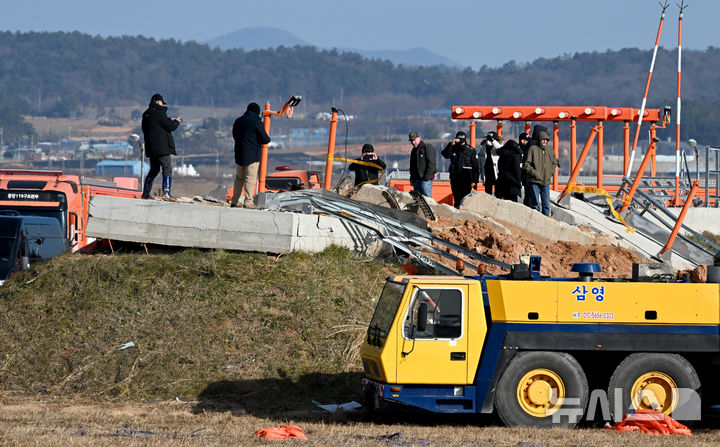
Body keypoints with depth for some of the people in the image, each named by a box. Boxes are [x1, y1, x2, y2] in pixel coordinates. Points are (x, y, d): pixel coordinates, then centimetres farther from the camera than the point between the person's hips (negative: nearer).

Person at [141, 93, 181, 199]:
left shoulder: (146, 114, 14)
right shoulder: (158, 113, -13)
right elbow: (170, 127, -11)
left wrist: (169, 120, 17)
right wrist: (176, 122, 10)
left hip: (151, 148, 9)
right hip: (162, 148, -9)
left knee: (154, 170, 17)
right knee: (167, 168, -8)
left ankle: (145, 193, 18)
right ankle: (166, 192, -19)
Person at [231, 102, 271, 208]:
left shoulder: (238, 121, 9)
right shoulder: (256, 122, -11)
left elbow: (235, 136, 20)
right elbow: (265, 139, -11)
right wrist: (267, 139, 12)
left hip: (239, 154, 6)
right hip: (252, 155, -6)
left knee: (239, 178, 16)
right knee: (250, 178, -5)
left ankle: (234, 201, 17)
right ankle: (248, 202, -9)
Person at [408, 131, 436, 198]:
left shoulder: (427, 147, -4)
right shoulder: (413, 150, 21)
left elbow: (432, 163, -11)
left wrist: (427, 176, -17)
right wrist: (412, 178, 15)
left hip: (426, 178, -8)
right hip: (416, 179, 8)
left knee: (427, 198, -12)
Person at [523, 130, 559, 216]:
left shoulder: (550, 150, 8)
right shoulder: (532, 149, -7)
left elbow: (554, 163, 22)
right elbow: (526, 164, -8)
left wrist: (550, 173, 8)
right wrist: (534, 173, -15)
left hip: (546, 181, 5)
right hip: (535, 181, -5)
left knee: (546, 204, 8)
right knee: (535, 204, -2)